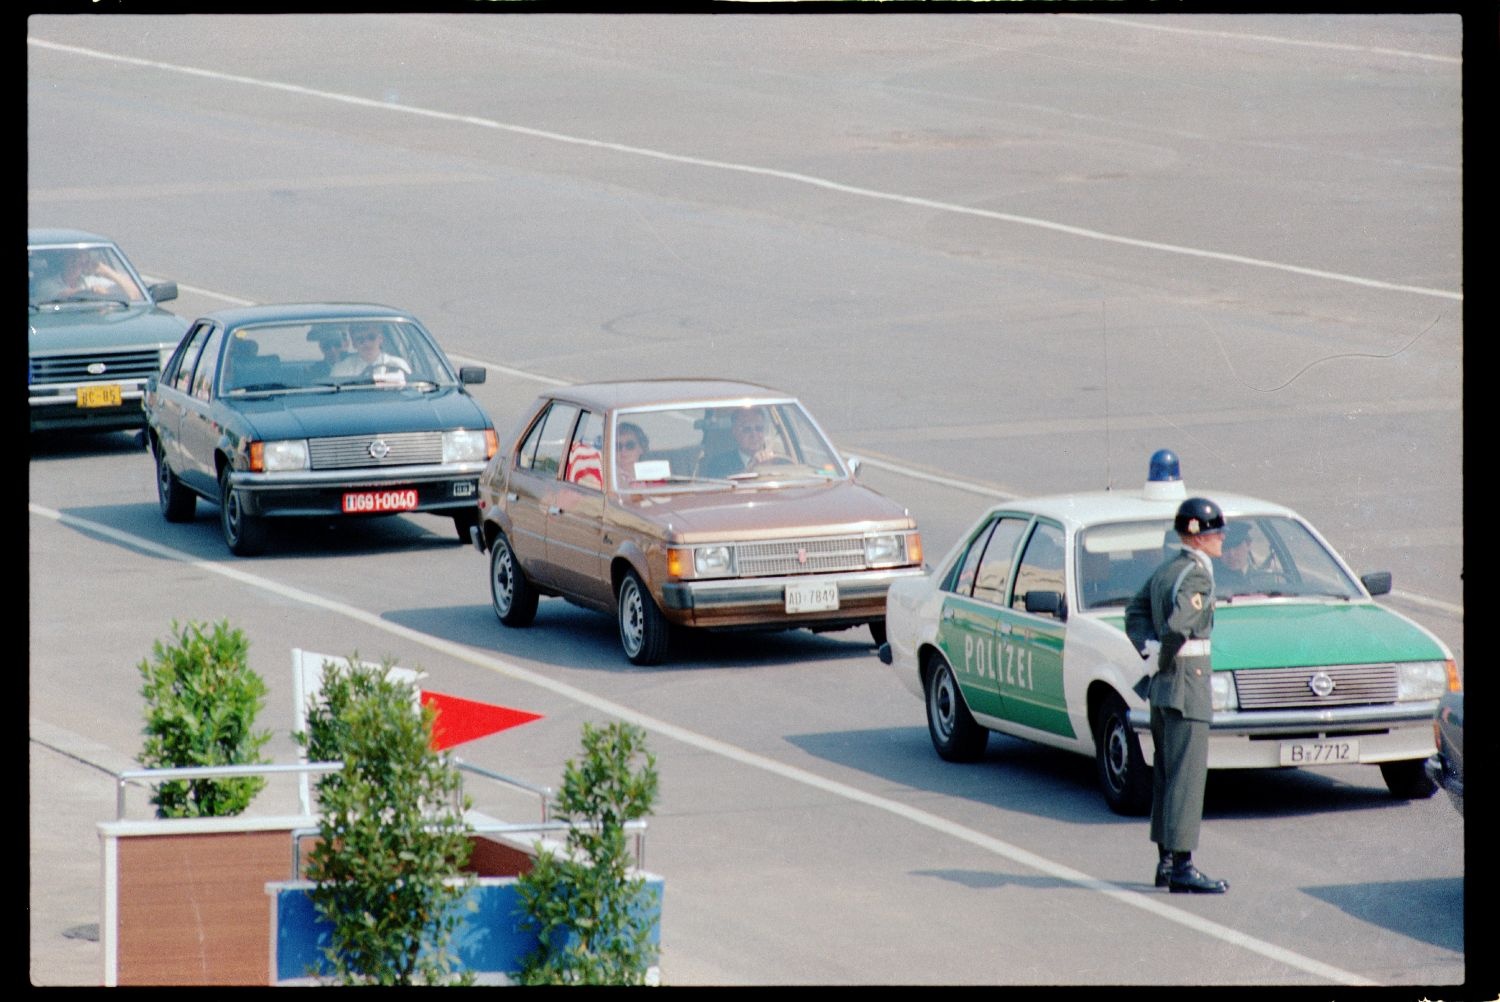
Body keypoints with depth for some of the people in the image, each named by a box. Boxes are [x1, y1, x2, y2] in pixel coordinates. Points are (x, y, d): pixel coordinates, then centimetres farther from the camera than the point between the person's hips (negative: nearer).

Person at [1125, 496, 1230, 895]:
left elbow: (1136, 613, 21)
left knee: (1167, 774, 14)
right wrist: (1166, 663, -12)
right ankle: (1181, 866, -10)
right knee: (1186, 775, -8)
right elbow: (1177, 627, -29)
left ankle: (1166, 861, 18)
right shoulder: (1197, 576, -17)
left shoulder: (1166, 569, 13)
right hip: (1187, 683, -10)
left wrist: (1151, 652, 7)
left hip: (1164, 685, 10)